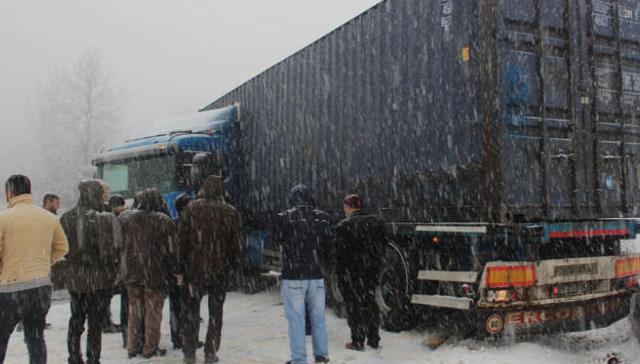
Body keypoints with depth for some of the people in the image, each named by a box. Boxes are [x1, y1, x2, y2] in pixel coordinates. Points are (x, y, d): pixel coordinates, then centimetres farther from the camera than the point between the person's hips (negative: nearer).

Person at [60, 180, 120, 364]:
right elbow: (110, 250, -16)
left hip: (73, 278, 5)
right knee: (96, 323, 6)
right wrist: (113, 273, -3)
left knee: (76, 320, 20)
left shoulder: (66, 218, 0)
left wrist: (62, 273, 15)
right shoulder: (104, 219, -16)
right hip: (98, 278, -5)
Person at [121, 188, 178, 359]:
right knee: (153, 312, 6)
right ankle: (150, 348, 11)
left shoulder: (129, 219, 1)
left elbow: (122, 245, 7)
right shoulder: (164, 221, -11)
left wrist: (128, 267, 16)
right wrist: (174, 271, 0)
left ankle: (133, 347, 21)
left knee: (135, 311, 14)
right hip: (156, 274, -4)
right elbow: (171, 249, -10)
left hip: (132, 273, 4)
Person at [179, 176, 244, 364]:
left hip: (194, 267, -1)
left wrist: (180, 262, 5)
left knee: (191, 309, 11)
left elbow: (182, 238, -5)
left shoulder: (191, 209, -5)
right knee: (216, 310, 11)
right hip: (221, 269, 1)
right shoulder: (231, 212, -3)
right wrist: (236, 263, 12)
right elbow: (238, 242, 0)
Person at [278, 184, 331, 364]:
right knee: (318, 317, 16)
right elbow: (329, 245, 4)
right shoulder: (322, 217, -2)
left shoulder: (285, 218, -10)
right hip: (317, 276, 3)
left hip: (293, 277, -3)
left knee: (296, 319, 4)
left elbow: (279, 239, -1)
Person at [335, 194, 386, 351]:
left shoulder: (344, 226, -14)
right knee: (370, 303, 17)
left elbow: (341, 254, -13)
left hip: (352, 273, -5)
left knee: (354, 305, 6)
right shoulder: (377, 221, 3)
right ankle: (374, 340, 23)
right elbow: (383, 246, 8)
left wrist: (340, 276, -5)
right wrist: (376, 265, 16)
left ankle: (358, 341, 11)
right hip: (372, 270, 6)